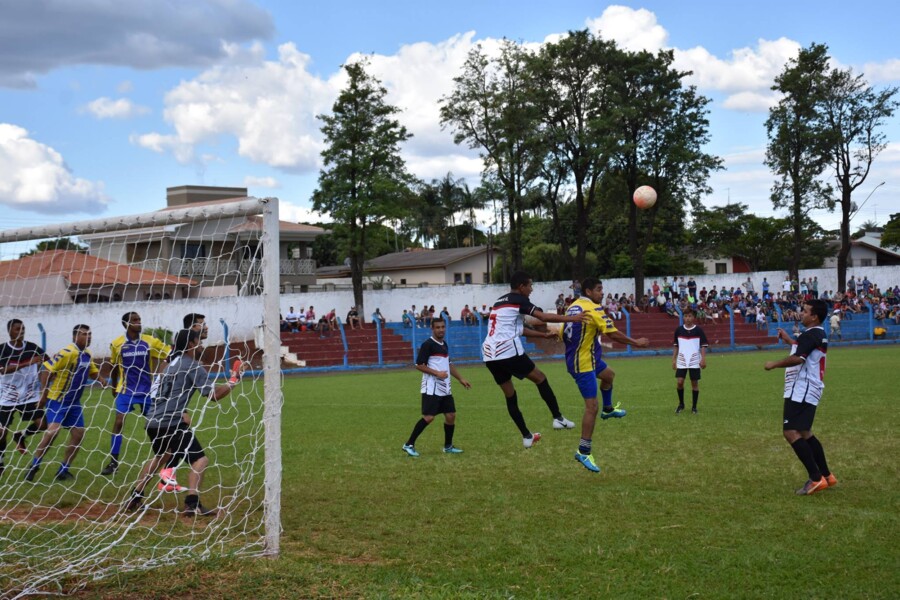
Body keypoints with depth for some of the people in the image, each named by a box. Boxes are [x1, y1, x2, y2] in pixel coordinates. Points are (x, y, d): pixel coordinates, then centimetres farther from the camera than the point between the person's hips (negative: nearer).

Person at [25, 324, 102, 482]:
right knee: (53, 431, -21)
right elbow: (47, 370, -19)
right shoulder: (67, 353, -19)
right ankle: (33, 467, -6)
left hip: (74, 402, 8)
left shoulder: (87, 354, 6)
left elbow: (94, 373, 17)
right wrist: (44, 394, -20)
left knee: (78, 434, 3)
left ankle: (63, 470, 15)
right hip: (57, 400, -8)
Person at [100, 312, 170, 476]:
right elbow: (114, 366, 11)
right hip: (126, 390, -1)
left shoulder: (149, 341, -6)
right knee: (119, 423, -8)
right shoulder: (117, 344, -5)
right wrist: (113, 386, 20)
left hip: (147, 390, 1)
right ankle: (113, 463, -1)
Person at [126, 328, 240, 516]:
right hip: (171, 423, -9)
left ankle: (135, 498, 34)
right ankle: (192, 504, -26)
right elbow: (214, 395, -10)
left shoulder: (173, 363, 20)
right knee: (200, 460, -9)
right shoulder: (193, 366, -5)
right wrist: (232, 382, 3)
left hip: (153, 422, 9)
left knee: (160, 457, 32)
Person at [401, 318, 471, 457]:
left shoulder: (444, 344, 15)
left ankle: (448, 446, 21)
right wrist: (437, 373, -21)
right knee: (428, 417, -13)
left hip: (445, 389, 8)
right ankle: (409, 445, -4)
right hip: (431, 389, -8)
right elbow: (419, 365, -15)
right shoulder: (428, 345, -11)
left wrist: (460, 379, 25)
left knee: (451, 416, 7)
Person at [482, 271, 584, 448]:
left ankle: (526, 436, 19)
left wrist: (544, 335, 30)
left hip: (490, 355, 8)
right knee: (540, 378, 9)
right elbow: (543, 317, -13)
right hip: (508, 352, -8)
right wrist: (572, 318, -9)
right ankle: (558, 418, 9)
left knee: (510, 396, 15)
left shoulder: (500, 301, 23)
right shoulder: (518, 300, -2)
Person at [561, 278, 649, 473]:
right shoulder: (594, 309, -18)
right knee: (591, 407, -9)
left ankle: (608, 409, 51)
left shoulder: (573, 307, 6)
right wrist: (636, 343, -5)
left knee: (609, 375, 33)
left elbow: (562, 334, 11)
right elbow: (613, 334, -18)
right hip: (583, 364, -10)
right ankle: (583, 451, -7)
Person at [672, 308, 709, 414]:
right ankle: (681, 404, 14)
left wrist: (703, 359, -12)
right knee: (679, 382, -6)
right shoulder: (679, 330, 3)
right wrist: (674, 359, 8)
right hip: (681, 361, 2)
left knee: (695, 383, 3)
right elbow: (676, 346, 11)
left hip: (695, 362, -2)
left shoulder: (698, 330, -4)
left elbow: (703, 345, -3)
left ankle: (694, 407, 14)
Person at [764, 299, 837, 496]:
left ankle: (816, 478, -15)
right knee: (805, 433, 19)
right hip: (808, 391, 11)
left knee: (791, 433, -14)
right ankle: (827, 476, 23)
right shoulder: (819, 335, 17)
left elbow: (797, 358, -29)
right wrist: (789, 340, 35)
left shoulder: (810, 334, -16)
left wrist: (774, 364, -17)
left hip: (801, 391, -11)